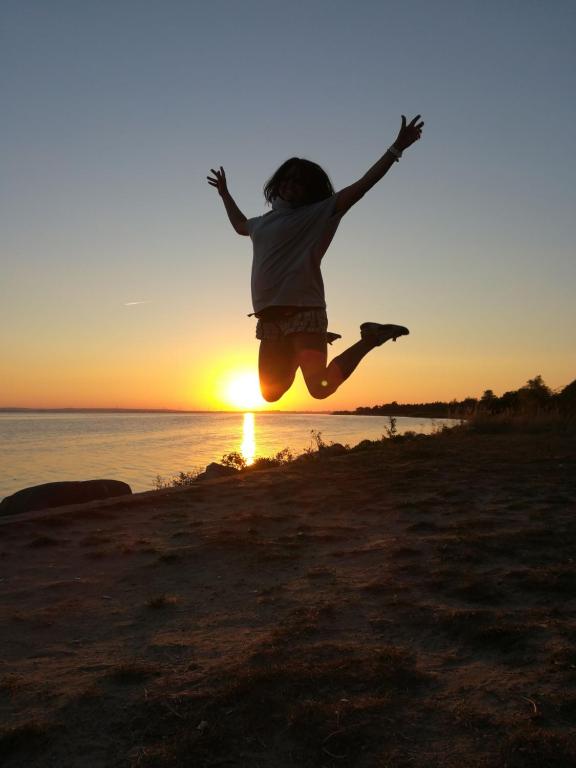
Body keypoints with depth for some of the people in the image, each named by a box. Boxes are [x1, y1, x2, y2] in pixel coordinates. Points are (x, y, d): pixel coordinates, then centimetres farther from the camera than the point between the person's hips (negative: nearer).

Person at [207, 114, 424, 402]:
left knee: (321, 387, -24)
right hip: (270, 319, 7)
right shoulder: (264, 222, 22)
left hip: (303, 312, -7)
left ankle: (371, 337, 0)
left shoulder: (318, 214, 2)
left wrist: (396, 148, -12)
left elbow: (361, 186, -7)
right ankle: (317, 345, 32)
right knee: (271, 393, 12)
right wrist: (225, 193, 53)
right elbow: (239, 224, 46)